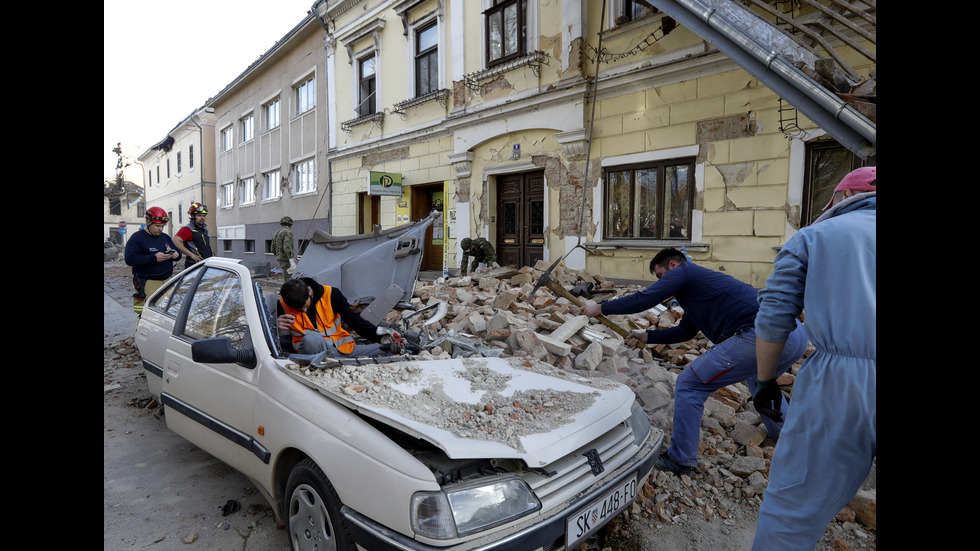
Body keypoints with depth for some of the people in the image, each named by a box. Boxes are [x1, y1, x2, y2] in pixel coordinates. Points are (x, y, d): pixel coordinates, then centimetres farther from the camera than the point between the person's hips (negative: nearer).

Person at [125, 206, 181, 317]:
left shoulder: (165, 237, 18)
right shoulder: (136, 238, -2)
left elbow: (178, 252, 23)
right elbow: (130, 259, -13)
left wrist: (175, 254, -2)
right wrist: (154, 258, -21)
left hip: (168, 281, 6)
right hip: (148, 283, -6)